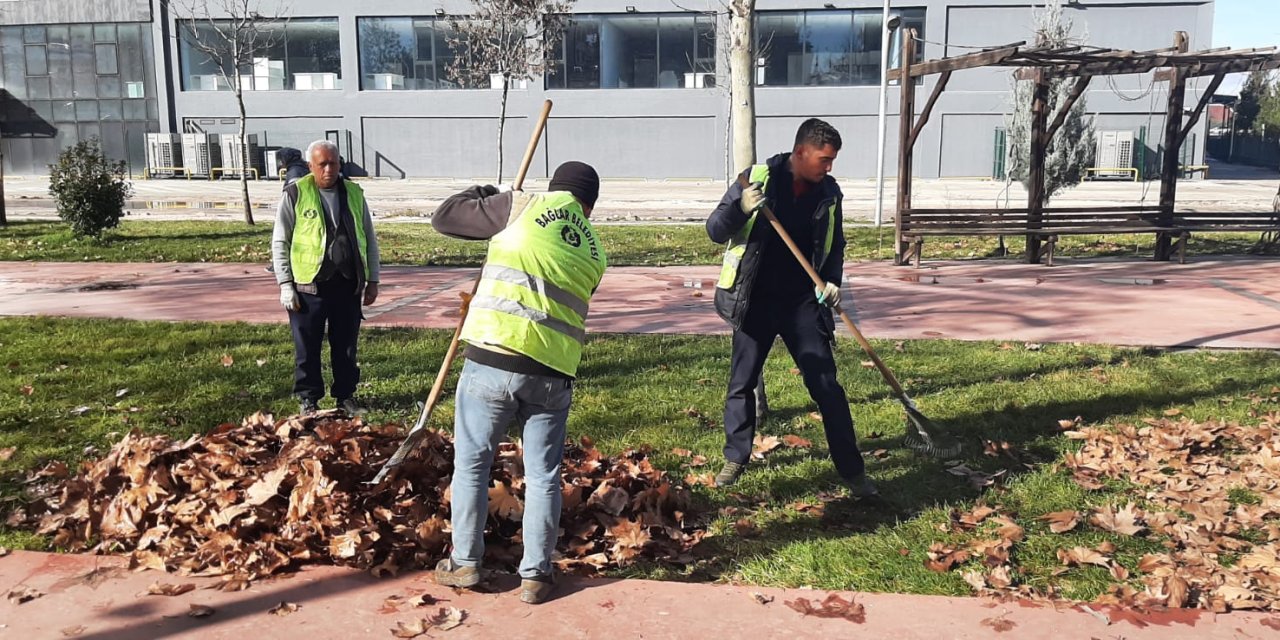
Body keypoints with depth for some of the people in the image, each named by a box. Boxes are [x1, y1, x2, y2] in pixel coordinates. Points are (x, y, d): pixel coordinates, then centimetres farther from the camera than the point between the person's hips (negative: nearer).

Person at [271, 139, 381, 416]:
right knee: (307, 348, 6)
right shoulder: (295, 194, -2)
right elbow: (280, 243, 0)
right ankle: (308, 398, 20)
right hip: (309, 286, -3)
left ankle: (346, 395, 25)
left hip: (348, 285, 3)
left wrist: (372, 280, 10)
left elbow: (369, 240, 14)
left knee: (346, 346, 11)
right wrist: (285, 284, -6)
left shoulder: (354, 193, 9)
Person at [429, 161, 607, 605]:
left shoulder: (522, 207, 1)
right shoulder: (594, 252, 13)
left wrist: (482, 196, 26)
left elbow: (443, 218, 7)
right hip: (552, 373, 3)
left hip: (492, 361, -2)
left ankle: (465, 563, 23)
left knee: (471, 463, 14)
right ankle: (535, 576, 19)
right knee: (543, 475, 13)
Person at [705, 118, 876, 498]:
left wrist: (832, 280, -3)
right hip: (755, 303, -1)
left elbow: (834, 245, 15)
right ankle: (735, 458, 29)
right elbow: (715, 230, -7)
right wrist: (740, 209, -27)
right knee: (741, 383, 9)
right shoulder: (757, 179, -8)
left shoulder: (829, 192, 1)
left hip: (803, 303, 1)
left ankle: (852, 470, 9)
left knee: (826, 385, -1)